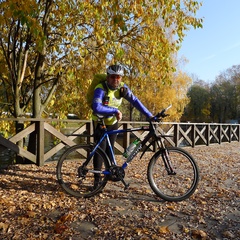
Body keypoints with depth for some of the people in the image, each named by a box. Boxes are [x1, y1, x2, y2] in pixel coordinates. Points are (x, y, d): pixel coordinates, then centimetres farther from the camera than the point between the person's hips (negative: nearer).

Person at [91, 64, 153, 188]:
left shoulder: (122, 87, -14)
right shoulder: (101, 89, -29)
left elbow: (135, 101, -14)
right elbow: (97, 108, -43)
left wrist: (149, 115, -20)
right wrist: (115, 110, -40)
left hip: (113, 122, 4)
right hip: (99, 121, -4)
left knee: (110, 148, 11)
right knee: (101, 148, -10)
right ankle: (97, 178, 1)